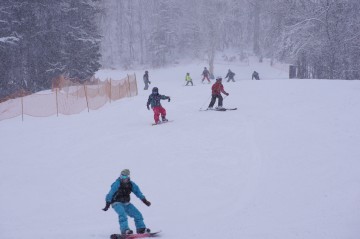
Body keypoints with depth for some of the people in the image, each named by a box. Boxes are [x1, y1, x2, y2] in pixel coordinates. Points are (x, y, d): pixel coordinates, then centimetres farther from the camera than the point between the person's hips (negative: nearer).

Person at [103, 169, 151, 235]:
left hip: (126, 203, 6)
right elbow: (110, 194, -16)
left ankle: (141, 229, 11)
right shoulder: (117, 184, -18)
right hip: (117, 203, -6)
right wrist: (107, 205, -18)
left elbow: (138, 192, 7)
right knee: (122, 214, -32)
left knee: (137, 214, 0)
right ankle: (125, 230, -35)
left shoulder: (131, 184, -3)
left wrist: (145, 201, 3)